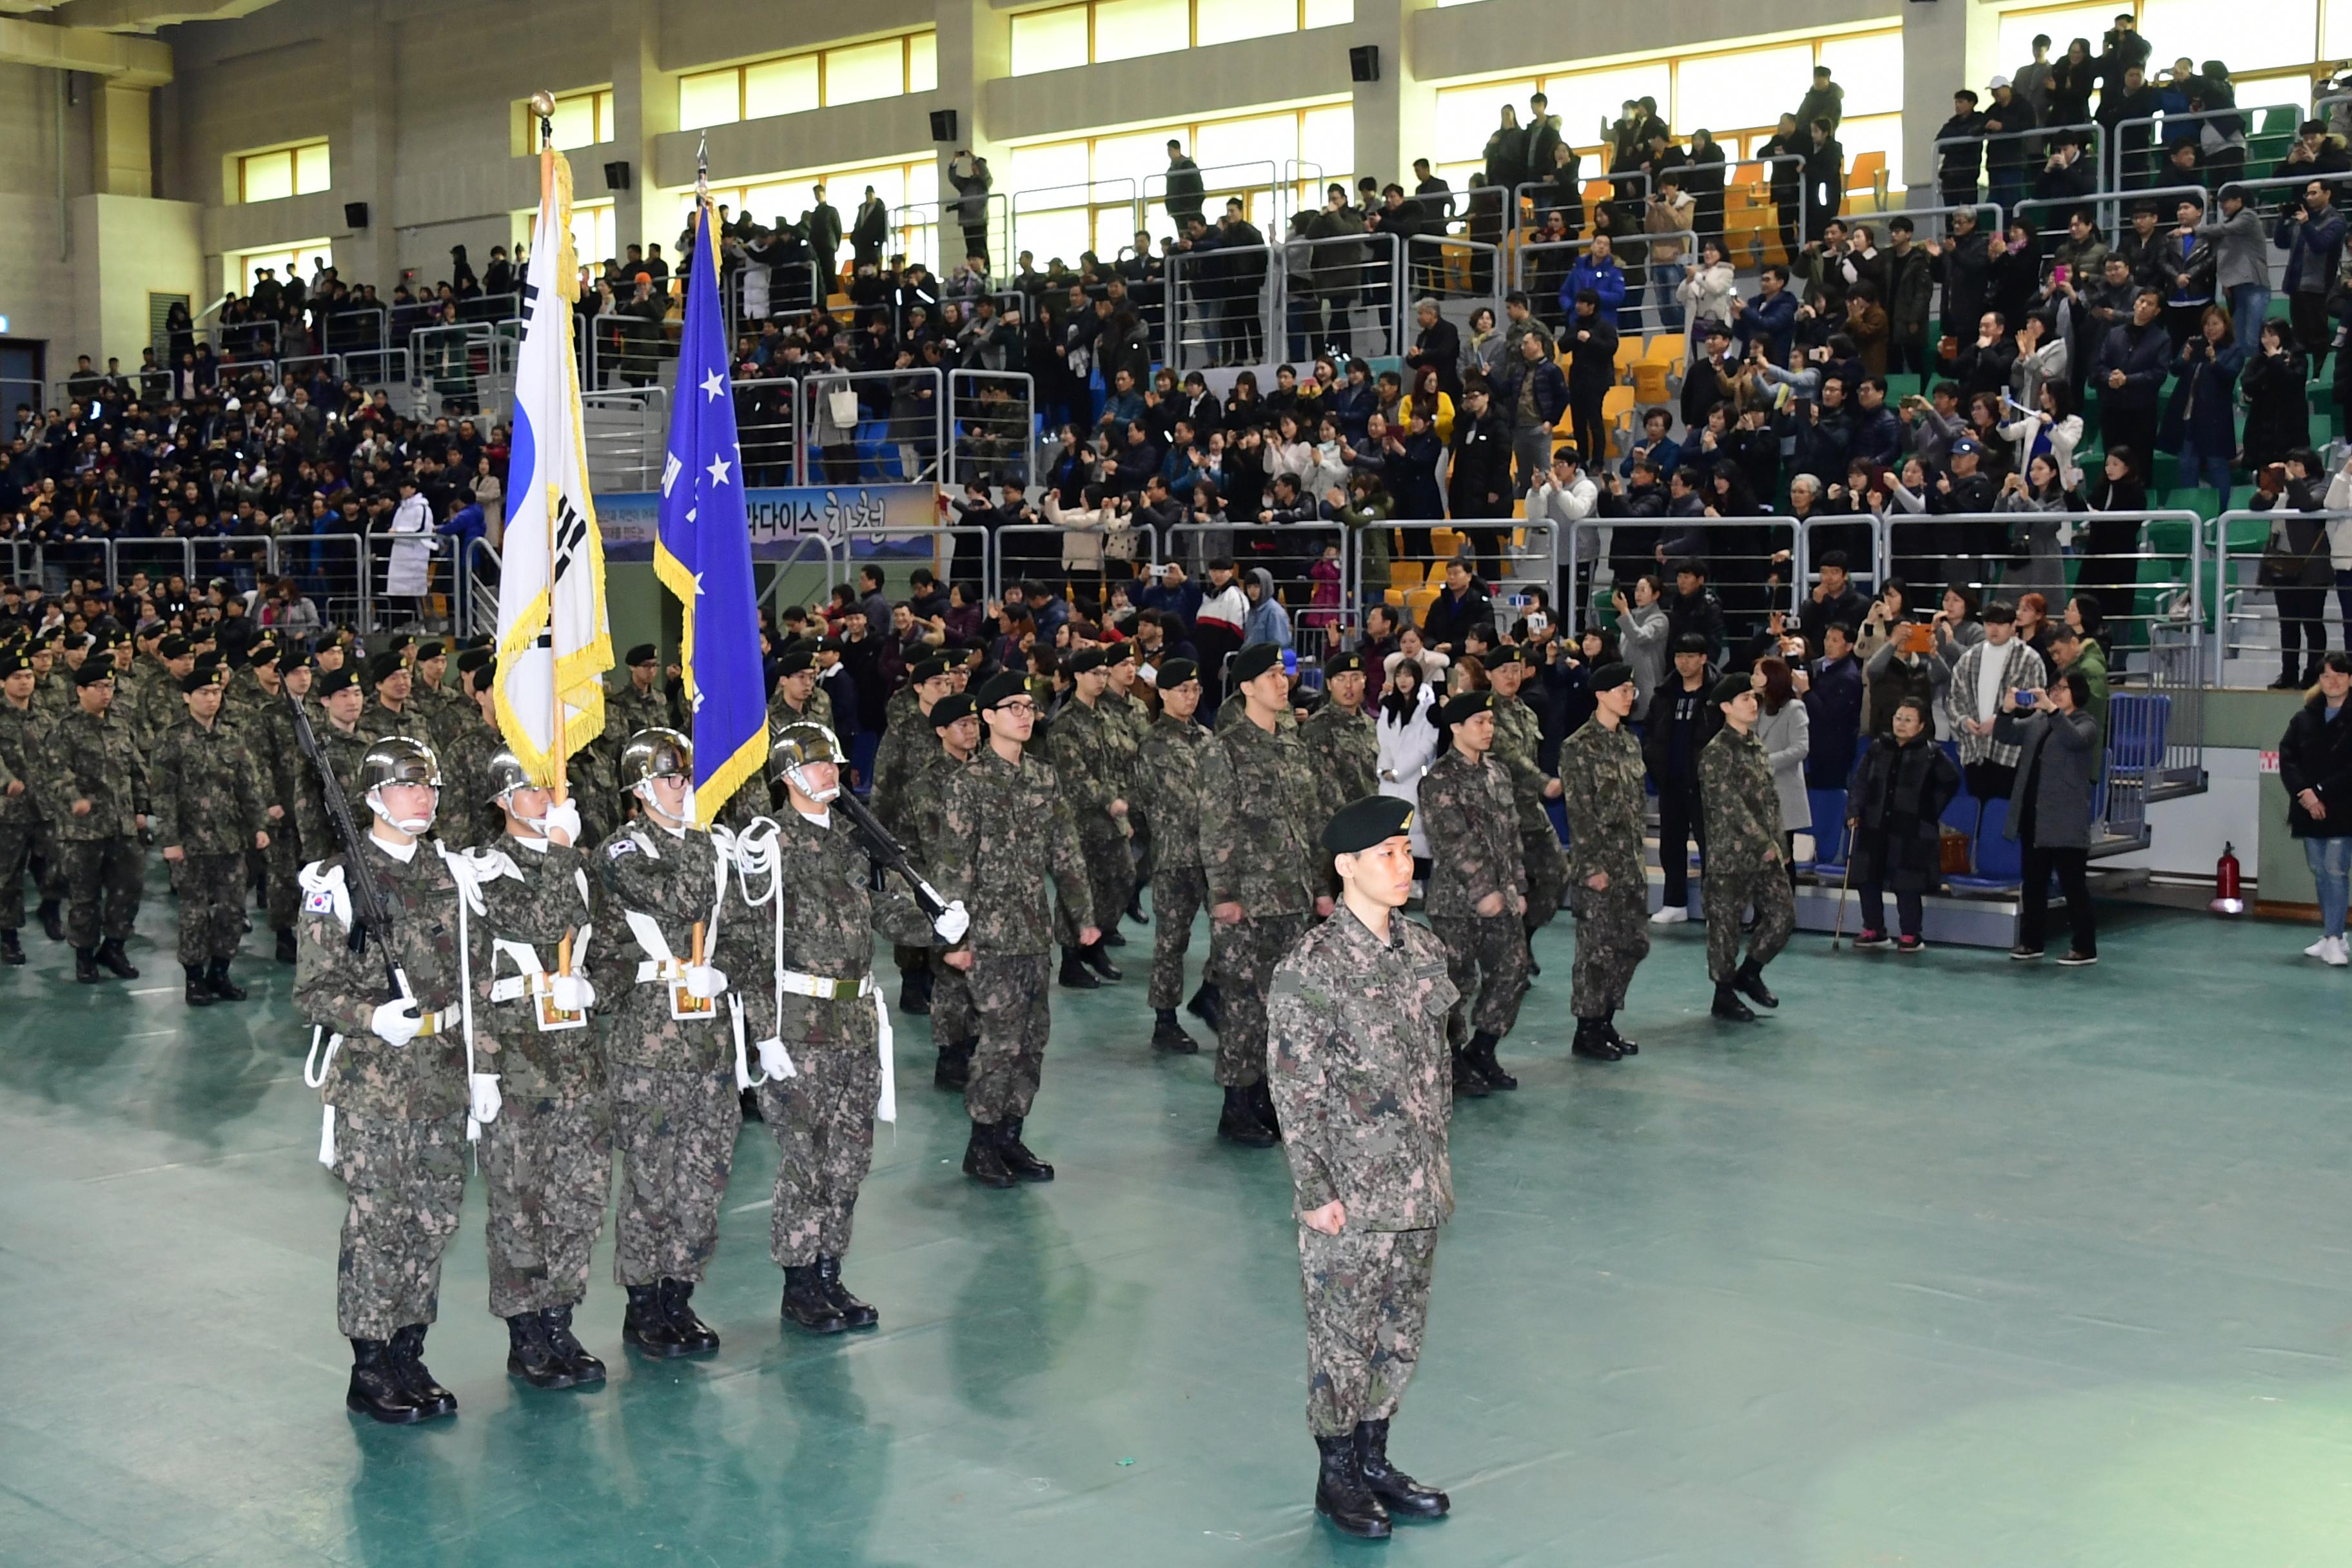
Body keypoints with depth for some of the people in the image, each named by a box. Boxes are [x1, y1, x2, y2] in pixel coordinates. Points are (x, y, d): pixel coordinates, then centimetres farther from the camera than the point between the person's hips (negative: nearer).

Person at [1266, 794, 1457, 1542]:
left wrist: (1436, 1157, 14)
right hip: (1351, 1195, -7)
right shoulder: (1309, 968, -16)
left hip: (1418, 1189, 7)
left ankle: (1374, 1460, 31)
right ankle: (1336, 1477, 20)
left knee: (1402, 1330, 16)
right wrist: (1315, 1191, -14)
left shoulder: (1423, 950, 5)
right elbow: (1295, 1089, -14)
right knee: (1342, 1338, 5)